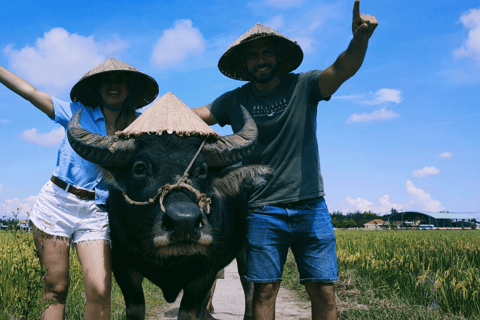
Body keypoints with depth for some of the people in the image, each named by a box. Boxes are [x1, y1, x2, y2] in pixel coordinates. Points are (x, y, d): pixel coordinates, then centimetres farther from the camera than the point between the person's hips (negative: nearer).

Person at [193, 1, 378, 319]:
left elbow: (343, 68, -16)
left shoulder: (304, 86, 0)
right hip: (263, 212, 1)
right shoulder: (235, 101, 6)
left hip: (311, 207, 0)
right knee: (265, 291, 4)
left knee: (323, 290, 3)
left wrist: (360, 40, -36)